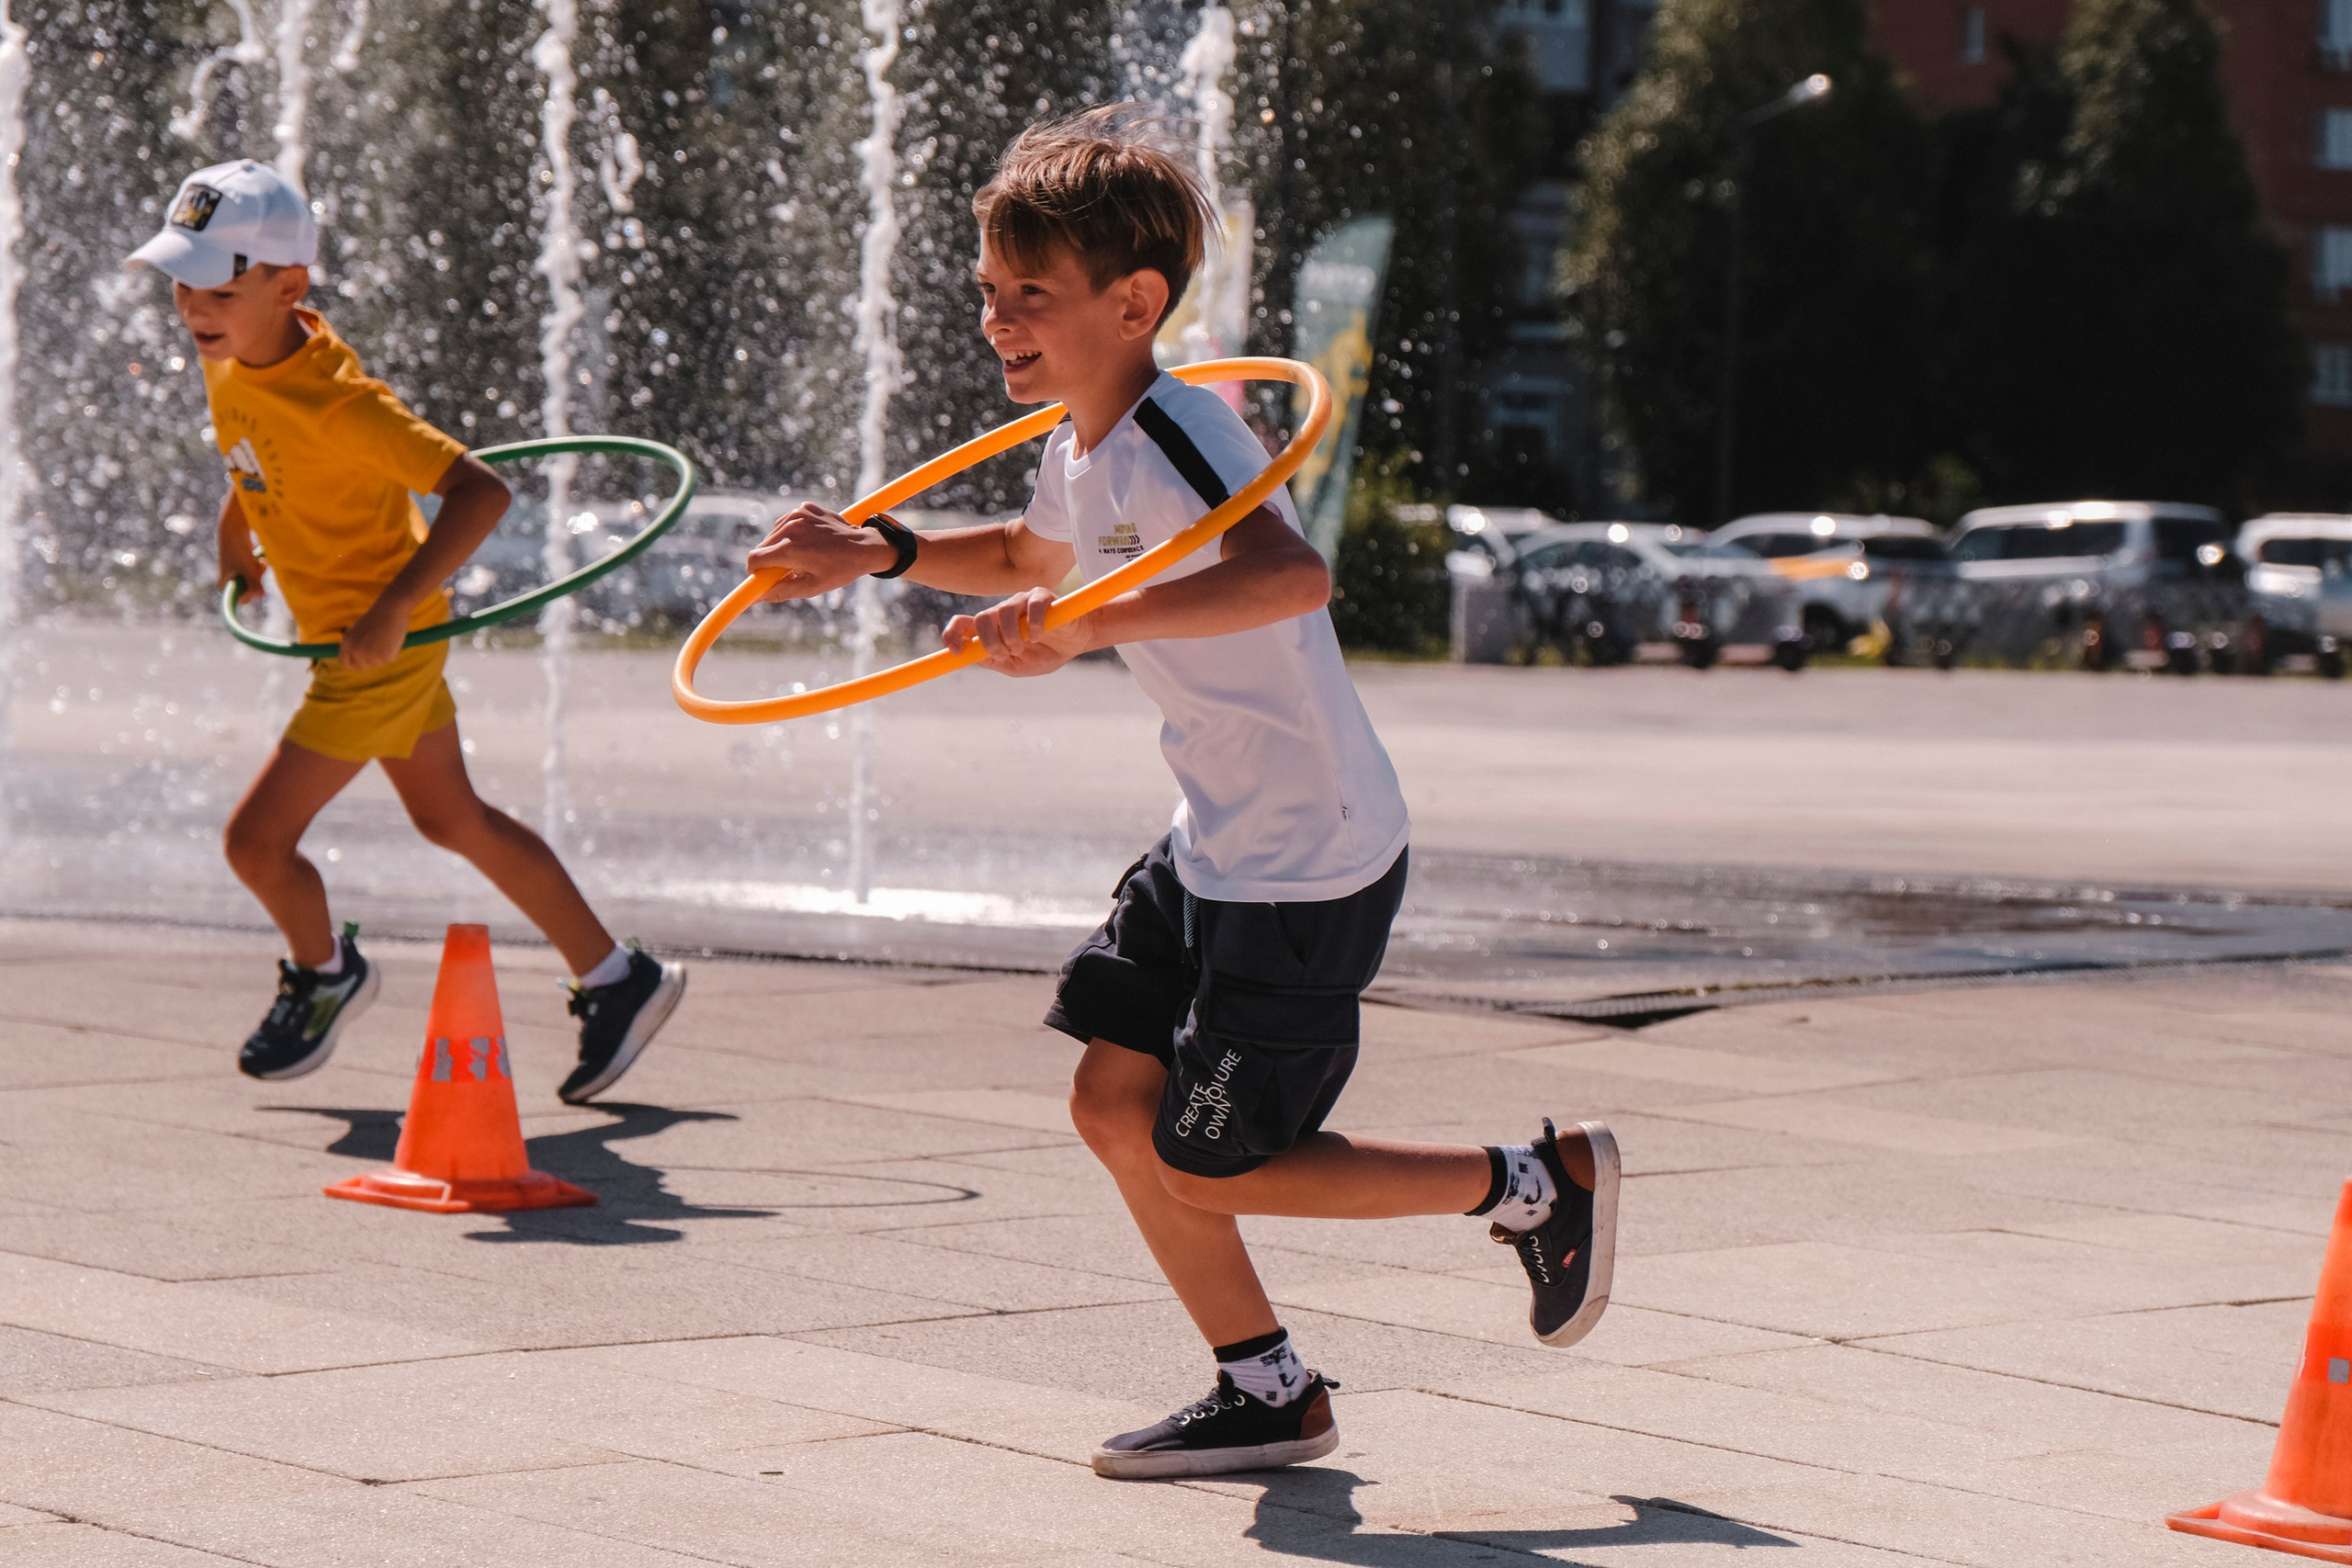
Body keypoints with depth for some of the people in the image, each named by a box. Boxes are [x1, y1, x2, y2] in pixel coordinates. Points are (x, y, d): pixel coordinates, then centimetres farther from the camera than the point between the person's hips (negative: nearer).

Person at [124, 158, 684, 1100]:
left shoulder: (337, 402, -31)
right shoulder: (230, 357, -6)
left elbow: (480, 492, -34)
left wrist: (392, 610, -36)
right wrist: (235, 543, 17)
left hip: (382, 645, -9)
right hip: (346, 632, 9)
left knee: (257, 839, -6)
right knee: (452, 819, 20)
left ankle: (325, 975, 25)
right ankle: (617, 981, 30)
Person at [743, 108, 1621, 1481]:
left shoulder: (1173, 438, -23)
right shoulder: (1084, 450, 7)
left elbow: (1294, 574, -44)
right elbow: (1029, 557, 32)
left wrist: (1092, 626, -50)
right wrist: (879, 553, 18)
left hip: (1313, 867, -9)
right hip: (1218, 851, 10)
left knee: (1206, 1169, -1)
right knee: (1115, 1107, 10)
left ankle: (1538, 1184, 13)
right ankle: (1270, 1395, 23)